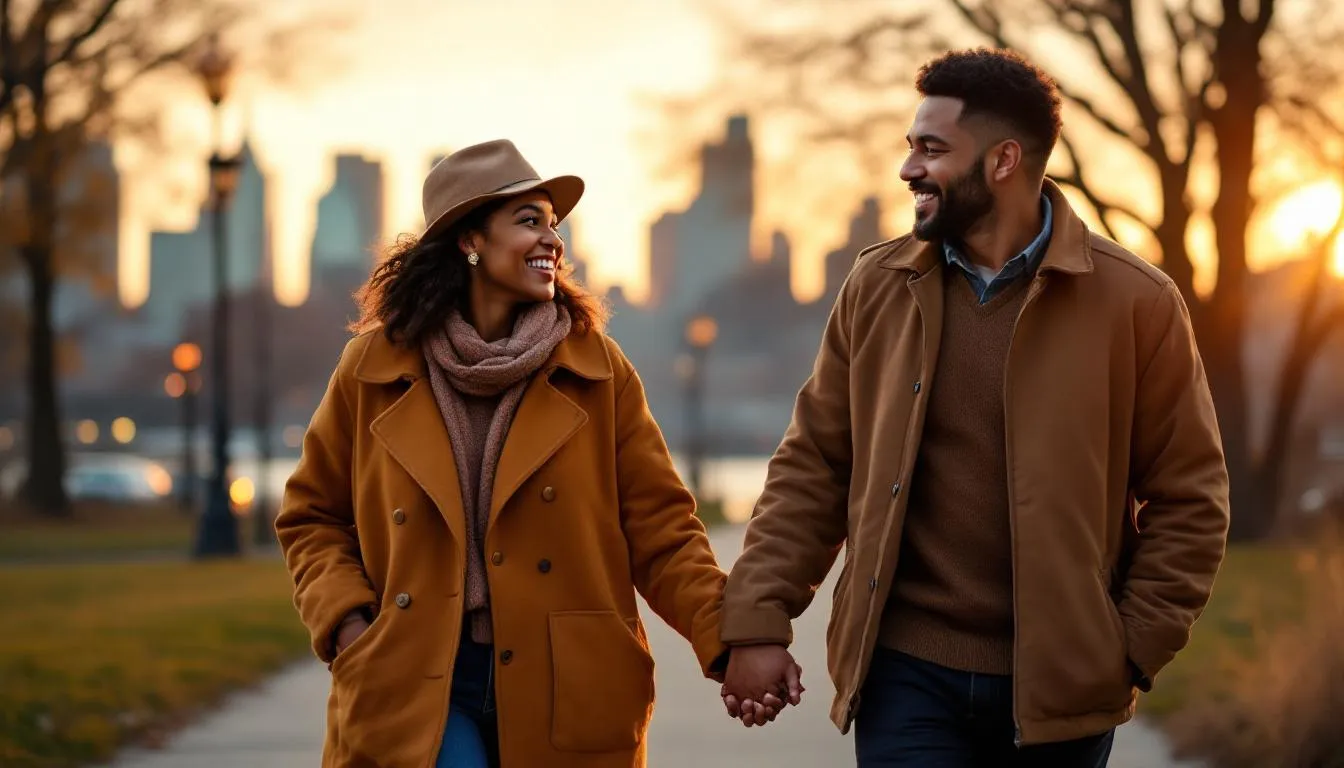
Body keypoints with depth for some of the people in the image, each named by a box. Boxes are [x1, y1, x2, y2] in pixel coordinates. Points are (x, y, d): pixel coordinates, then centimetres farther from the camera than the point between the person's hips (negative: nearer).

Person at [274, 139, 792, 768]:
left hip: (565, 696, 1)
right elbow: (312, 518, 14)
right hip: (418, 687, -1)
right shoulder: (374, 369, 3)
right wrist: (347, 624, -3)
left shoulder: (598, 369, 3)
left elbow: (660, 532, 2)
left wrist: (735, 642, -13)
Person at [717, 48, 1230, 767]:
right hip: (907, 676, 1)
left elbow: (1188, 495, 0)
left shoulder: (1134, 300, -3)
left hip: (1059, 685, -1)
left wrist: (1135, 649, -6)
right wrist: (761, 620, -1)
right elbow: (813, 464, 7)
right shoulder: (876, 288, 5)